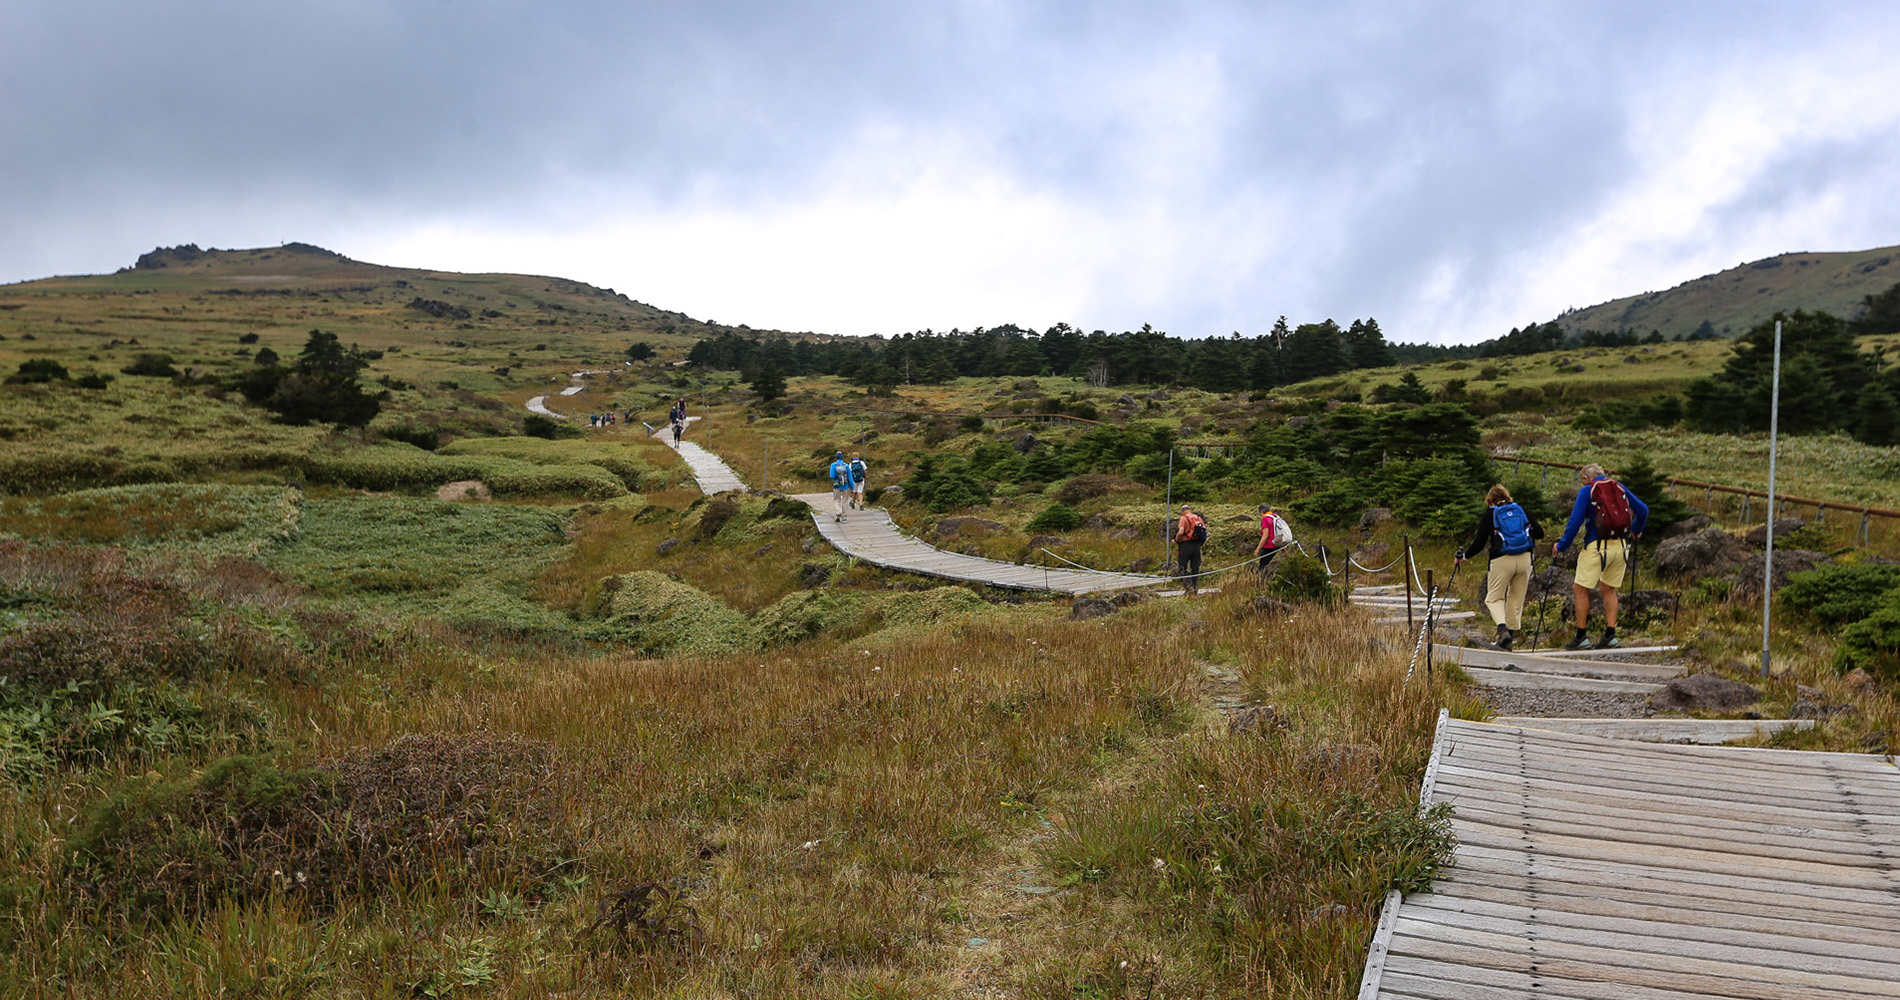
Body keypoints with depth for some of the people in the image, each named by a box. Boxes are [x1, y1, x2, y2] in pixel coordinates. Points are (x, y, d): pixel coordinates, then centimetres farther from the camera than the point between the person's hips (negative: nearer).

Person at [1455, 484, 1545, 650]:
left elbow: (1479, 543, 0)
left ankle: (1502, 628, -19)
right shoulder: (1521, 509, 11)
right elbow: (1539, 532, 11)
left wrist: (1464, 556, 14)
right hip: (1524, 559, 3)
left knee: (1494, 598, 5)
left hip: (1502, 561, -3)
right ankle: (1512, 632, 16)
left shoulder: (1489, 515, 2)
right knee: (1516, 598, 15)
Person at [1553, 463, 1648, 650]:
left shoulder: (1586, 491, -2)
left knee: (1580, 589, 4)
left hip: (1597, 546, -6)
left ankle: (1581, 637, 2)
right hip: (1621, 545, 6)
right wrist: (1636, 530, 33)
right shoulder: (1620, 488, 12)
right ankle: (1610, 636, 10)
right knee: (1608, 590, 16)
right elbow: (1643, 510, 16)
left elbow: (1575, 521, -8)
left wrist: (1561, 545, -1)